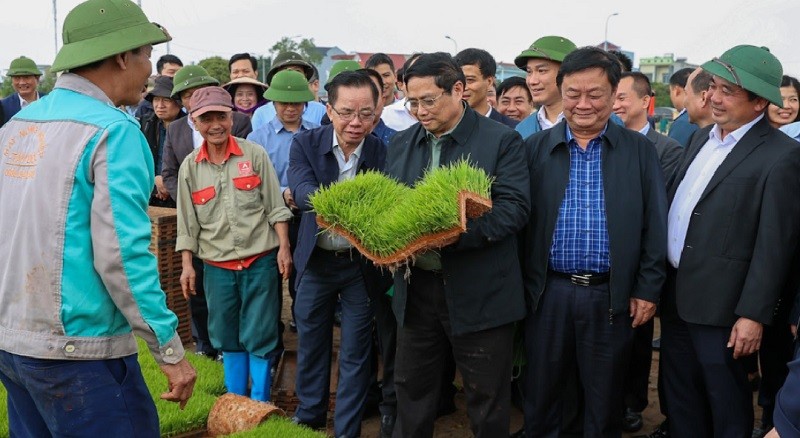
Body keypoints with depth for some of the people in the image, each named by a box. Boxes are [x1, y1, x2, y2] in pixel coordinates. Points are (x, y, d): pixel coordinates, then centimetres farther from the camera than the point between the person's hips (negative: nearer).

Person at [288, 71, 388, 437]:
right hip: (316, 260, 2)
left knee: (355, 352, 9)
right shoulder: (306, 143, -11)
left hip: (362, 263, -1)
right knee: (310, 343, 18)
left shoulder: (383, 152, -12)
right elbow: (303, 191, -28)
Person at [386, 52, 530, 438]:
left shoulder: (501, 141, -6)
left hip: (480, 295, -4)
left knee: (486, 399, 10)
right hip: (415, 289, 5)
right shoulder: (400, 143, 10)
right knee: (411, 391, 16)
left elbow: (514, 208, -15)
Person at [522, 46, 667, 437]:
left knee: (605, 400, 13)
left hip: (612, 296, 0)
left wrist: (648, 289, -1)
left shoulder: (640, 151, 2)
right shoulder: (535, 148, 2)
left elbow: (654, 225, 2)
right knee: (540, 394, 13)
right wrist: (521, 285, 0)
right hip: (548, 292, 1)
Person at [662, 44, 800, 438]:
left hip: (719, 303, -7)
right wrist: (657, 280, 13)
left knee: (726, 403, 10)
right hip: (674, 293, 7)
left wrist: (754, 314, -17)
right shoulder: (702, 137, 9)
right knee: (679, 393, 20)